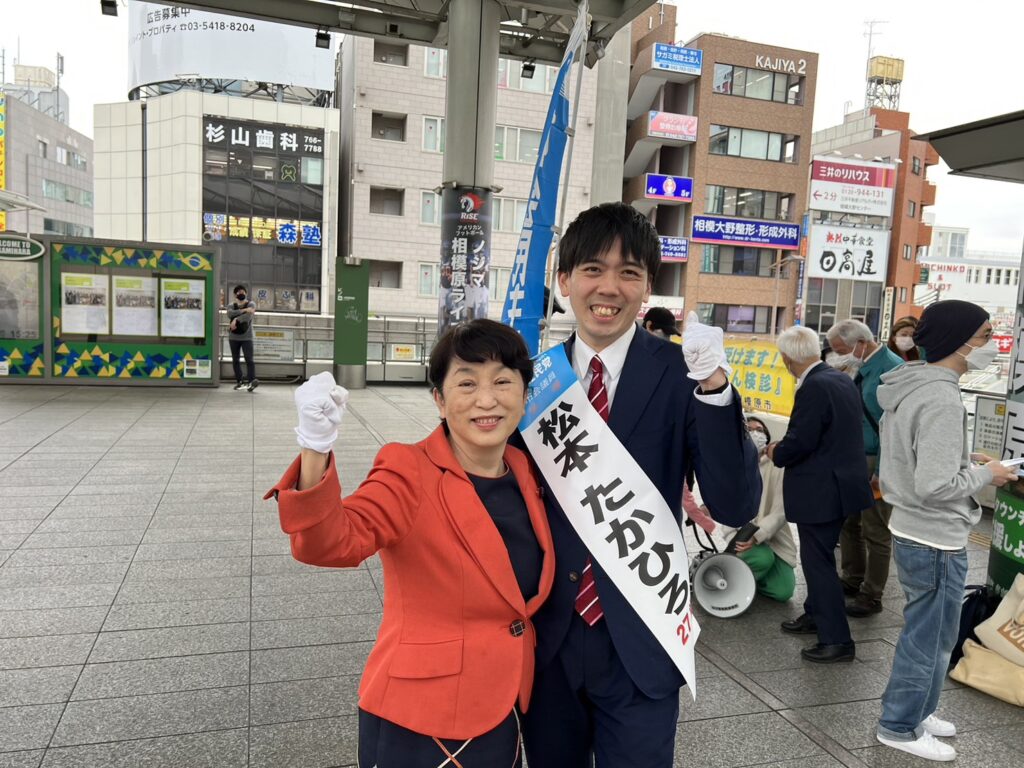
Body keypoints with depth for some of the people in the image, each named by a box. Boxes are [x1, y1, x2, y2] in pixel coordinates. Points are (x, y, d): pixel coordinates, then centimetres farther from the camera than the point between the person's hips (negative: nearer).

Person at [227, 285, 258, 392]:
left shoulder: (251, 304, 3)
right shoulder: (231, 306, 11)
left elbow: (248, 316, -16)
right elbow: (230, 314, -12)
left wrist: (236, 320, -23)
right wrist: (244, 310, -21)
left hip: (247, 337, -4)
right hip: (233, 337, 4)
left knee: (249, 359, -14)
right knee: (235, 360, 6)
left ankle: (251, 380, -23)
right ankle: (238, 381, 12)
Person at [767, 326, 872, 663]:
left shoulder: (814, 388, -23)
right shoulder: (843, 380, 7)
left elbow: (799, 442, -25)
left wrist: (776, 453, -4)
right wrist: (786, 447, 14)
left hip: (820, 490, -10)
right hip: (840, 481, 10)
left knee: (818, 560, 1)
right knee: (819, 555, 23)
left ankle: (837, 640, 9)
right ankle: (816, 613, 39)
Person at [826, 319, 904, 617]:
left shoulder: (892, 369, -19)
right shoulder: (859, 369, 8)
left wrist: (881, 472, -20)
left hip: (877, 462, -9)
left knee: (875, 532, 4)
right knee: (849, 522, 18)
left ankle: (871, 597, 16)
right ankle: (853, 580, 34)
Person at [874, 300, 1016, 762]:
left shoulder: (909, 388, 5)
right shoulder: (941, 400, -25)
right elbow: (935, 486, -28)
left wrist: (970, 462, 9)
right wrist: (985, 474, -13)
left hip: (912, 532, 9)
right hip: (935, 542, -9)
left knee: (922, 634, 24)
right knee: (930, 639, 8)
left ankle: (912, 711, 40)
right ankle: (899, 727, 24)